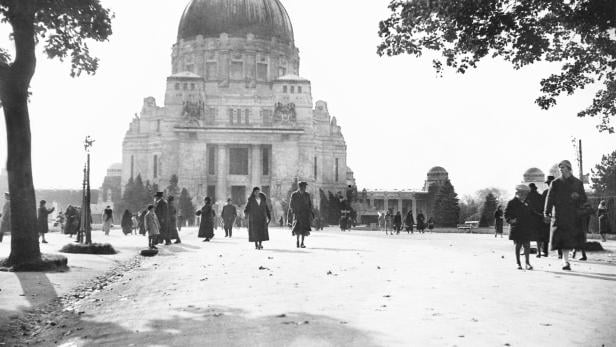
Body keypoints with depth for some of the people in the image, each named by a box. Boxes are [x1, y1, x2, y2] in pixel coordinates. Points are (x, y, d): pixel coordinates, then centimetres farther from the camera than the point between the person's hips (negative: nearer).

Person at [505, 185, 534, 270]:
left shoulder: (526, 203, 11)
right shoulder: (512, 203, -2)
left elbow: (530, 214, 19)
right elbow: (506, 213, -3)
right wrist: (510, 220, -18)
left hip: (526, 228, 3)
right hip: (516, 228, -3)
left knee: (527, 245, -1)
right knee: (518, 246, 4)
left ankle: (527, 263, 2)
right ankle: (518, 263, 12)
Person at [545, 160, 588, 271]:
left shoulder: (577, 183, 11)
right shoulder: (556, 183, 6)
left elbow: (584, 199, 13)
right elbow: (550, 198, 2)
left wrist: (578, 196, -10)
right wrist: (547, 212, -6)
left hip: (573, 216, 2)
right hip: (559, 215, -2)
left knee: (569, 238, -1)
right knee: (563, 238, -10)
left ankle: (565, 259, 15)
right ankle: (566, 261, -7)